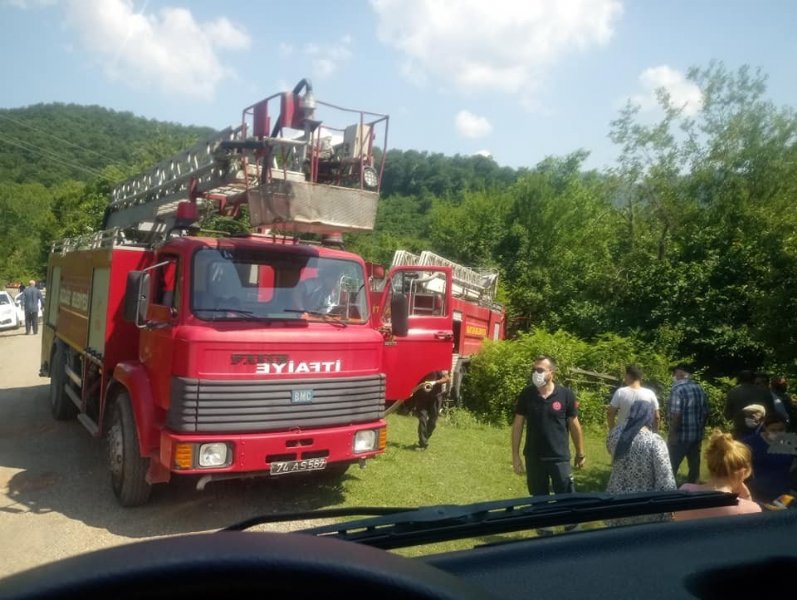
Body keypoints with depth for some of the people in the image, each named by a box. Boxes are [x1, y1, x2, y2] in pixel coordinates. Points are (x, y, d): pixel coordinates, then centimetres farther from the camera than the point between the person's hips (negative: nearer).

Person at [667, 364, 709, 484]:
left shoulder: (677, 389, -15)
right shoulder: (699, 389, 7)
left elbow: (676, 415, -21)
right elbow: (705, 412, 11)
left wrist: (671, 434, -13)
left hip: (680, 436, -7)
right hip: (697, 435, 7)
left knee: (671, 467, 3)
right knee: (694, 466, 14)